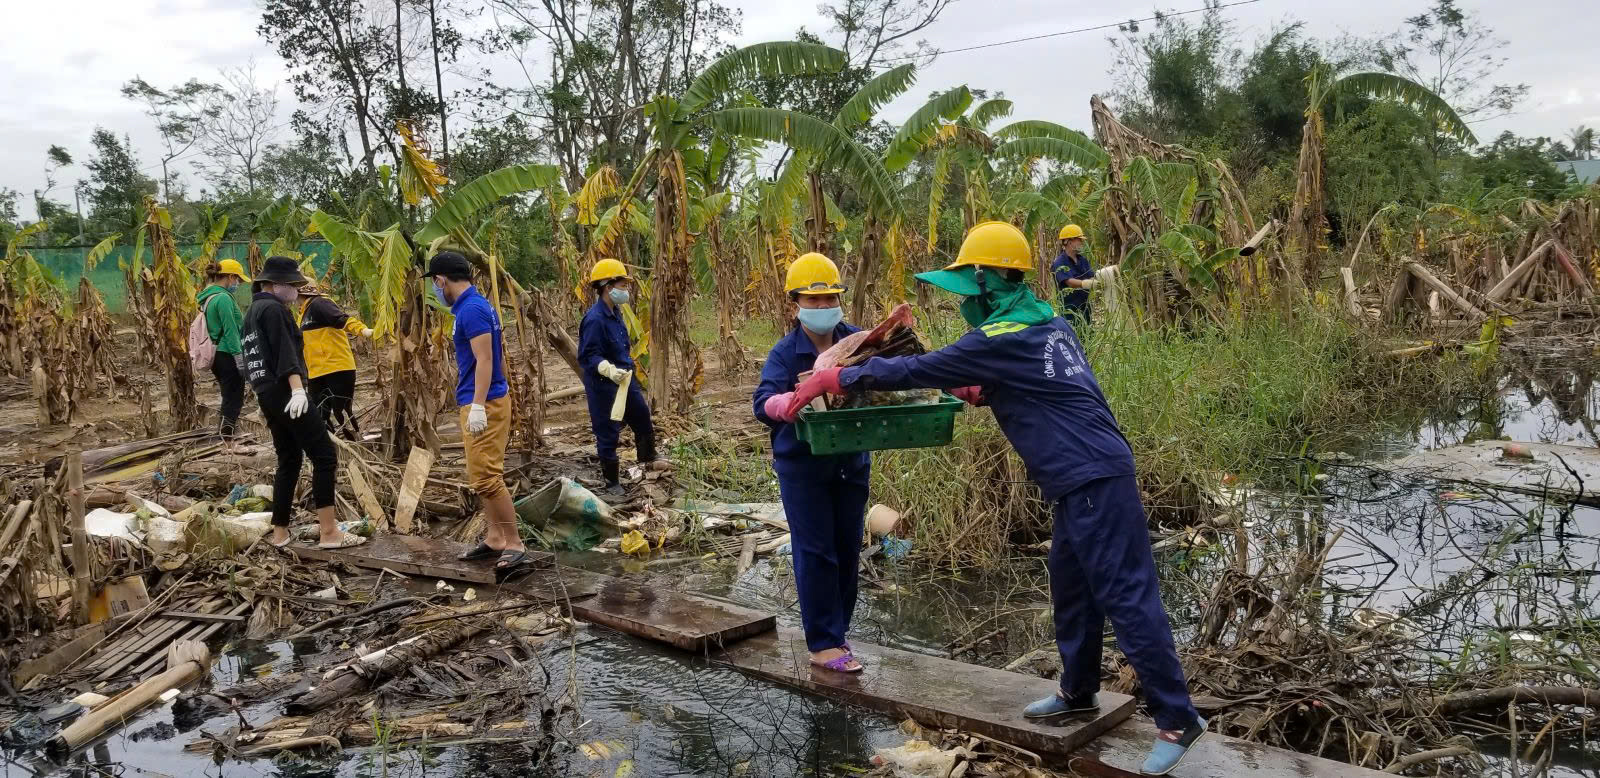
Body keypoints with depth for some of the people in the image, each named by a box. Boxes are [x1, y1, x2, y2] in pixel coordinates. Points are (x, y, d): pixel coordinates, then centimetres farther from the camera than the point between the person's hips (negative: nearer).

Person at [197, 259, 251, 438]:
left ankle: (223, 430, 23)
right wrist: (239, 357, -18)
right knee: (234, 399, -5)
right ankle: (227, 434, -7)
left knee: (229, 396, 18)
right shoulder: (223, 298, -15)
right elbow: (230, 331, -18)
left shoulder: (208, 297, 15)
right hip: (227, 355, -10)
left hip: (216, 355, 10)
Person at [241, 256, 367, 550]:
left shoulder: (252, 312, 21)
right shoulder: (273, 308, -9)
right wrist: (297, 388, -30)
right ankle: (329, 532, -13)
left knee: (289, 461, 15)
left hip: (267, 396, 10)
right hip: (286, 393, -10)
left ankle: (280, 533, 16)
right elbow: (285, 351, -22)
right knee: (324, 456, -10)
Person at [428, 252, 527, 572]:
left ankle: (514, 544, -7)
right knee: (483, 475, 14)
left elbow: (485, 360, -22)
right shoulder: (476, 306, 14)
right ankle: (495, 538, 20)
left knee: (485, 477, -11)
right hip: (479, 403, 11)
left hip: (484, 405, -11)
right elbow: (497, 357, 21)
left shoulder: (471, 310, -16)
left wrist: (478, 405, -25)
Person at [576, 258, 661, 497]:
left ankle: (648, 458, 49)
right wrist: (609, 369, -40)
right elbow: (587, 356, -27)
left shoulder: (615, 312, 6)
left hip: (625, 378, 10)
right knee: (608, 433, 3)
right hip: (603, 385, -10)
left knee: (642, 417, 24)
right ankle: (612, 484, 17)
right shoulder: (595, 319, -24)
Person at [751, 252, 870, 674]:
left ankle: (836, 630, 31)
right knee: (816, 553, 0)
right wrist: (785, 403, -52)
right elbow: (763, 401, -28)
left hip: (852, 462, 4)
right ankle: (823, 644, 10)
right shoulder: (785, 353, -14)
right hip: (803, 466, -4)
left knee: (847, 550, 14)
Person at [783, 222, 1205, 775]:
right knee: (1072, 590, 19)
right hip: (1084, 479, 10)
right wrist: (974, 391, 16)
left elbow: (918, 370, -12)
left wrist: (835, 378, -5)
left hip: (1093, 482, -10)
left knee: (1126, 597, -5)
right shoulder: (1046, 325, 12)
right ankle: (1077, 692, 33)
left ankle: (1178, 720, 3)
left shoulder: (1002, 339, -15)